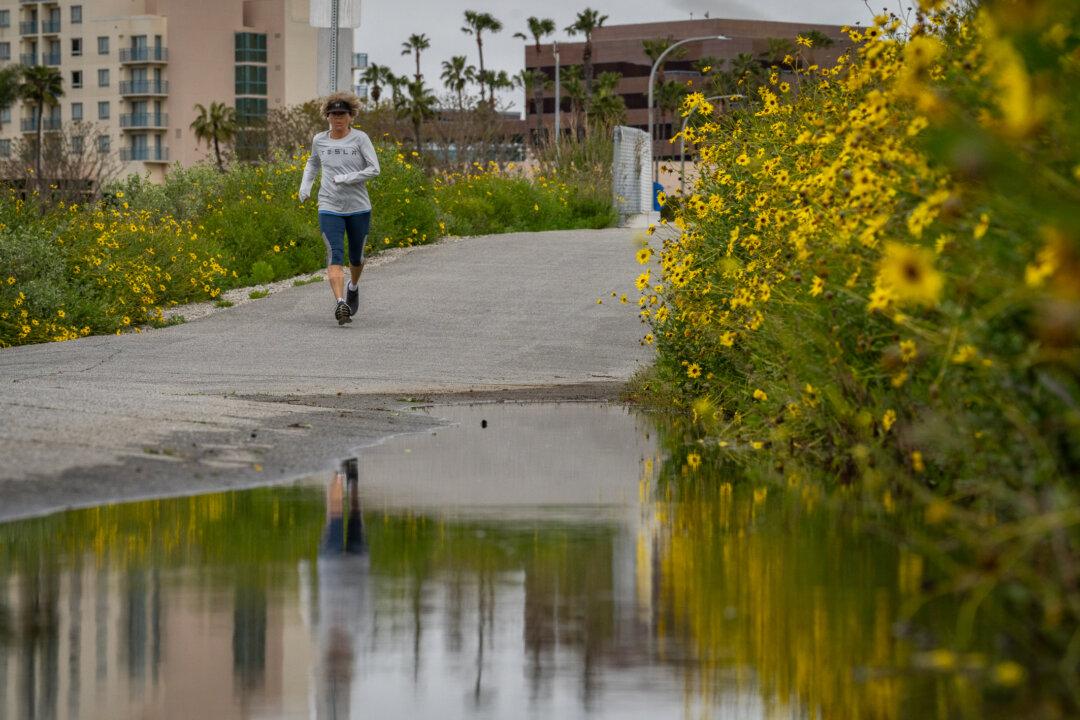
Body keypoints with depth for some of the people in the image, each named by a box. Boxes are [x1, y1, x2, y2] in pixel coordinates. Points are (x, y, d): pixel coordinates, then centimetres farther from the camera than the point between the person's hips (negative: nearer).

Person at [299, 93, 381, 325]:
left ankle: (353, 287, 46)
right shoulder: (319, 140, 6)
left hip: (359, 208, -1)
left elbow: (374, 169, -10)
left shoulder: (360, 138, -5)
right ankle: (340, 303, -27)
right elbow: (313, 163, 27)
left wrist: (345, 179, -16)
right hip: (329, 208, 1)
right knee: (335, 255, -16)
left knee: (356, 257, 13)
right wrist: (305, 185, 12)